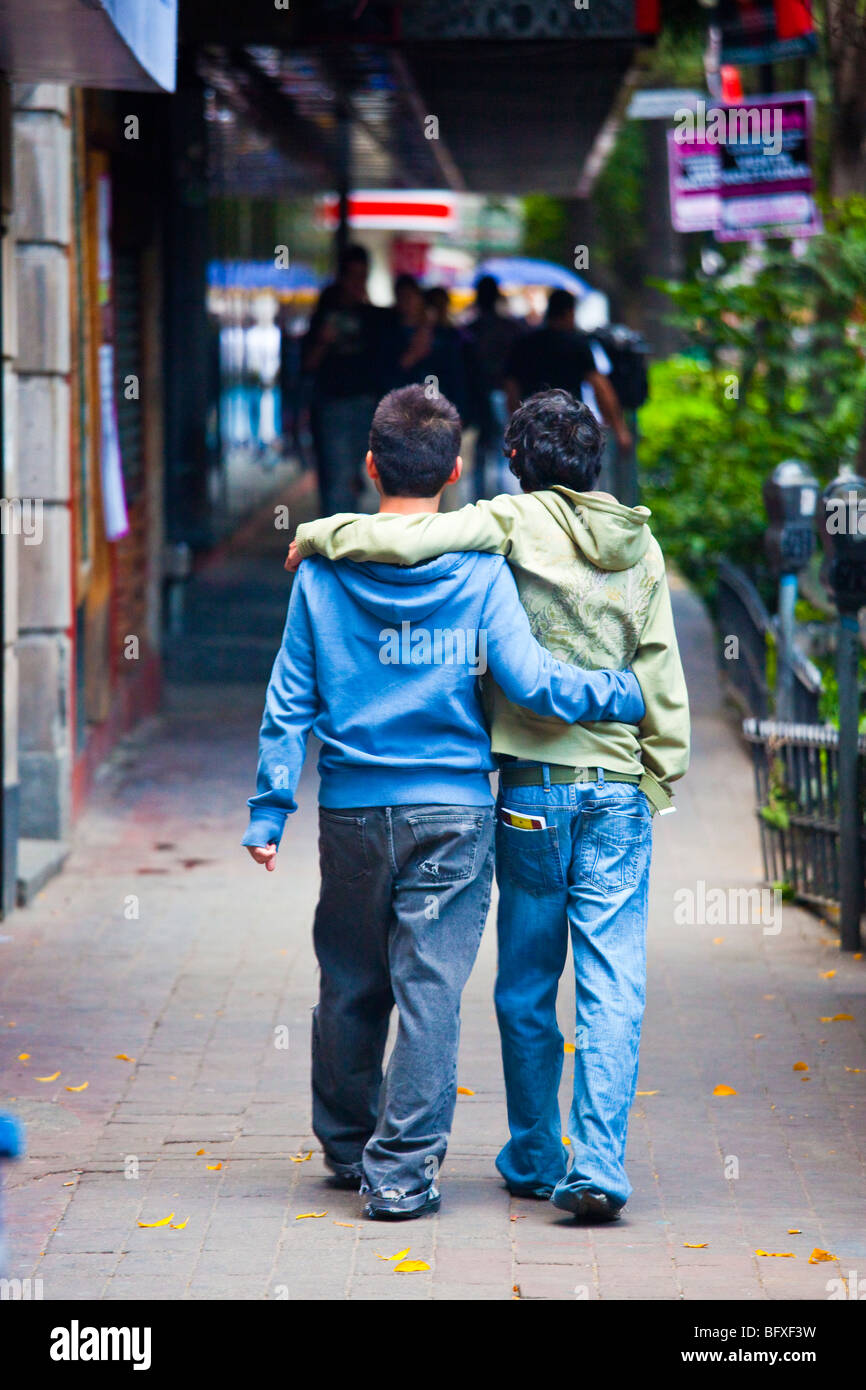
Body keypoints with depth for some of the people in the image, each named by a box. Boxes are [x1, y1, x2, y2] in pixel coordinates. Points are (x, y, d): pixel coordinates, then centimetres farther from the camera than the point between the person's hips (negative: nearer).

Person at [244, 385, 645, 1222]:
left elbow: (290, 699, 2)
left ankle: (347, 1145, 31)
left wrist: (269, 809, 6)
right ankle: (402, 1170, -3)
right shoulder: (480, 572, -6)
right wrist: (630, 695, -2)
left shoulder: (324, 570, 0)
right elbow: (528, 682, -13)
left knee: (350, 987, 16)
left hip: (352, 811, 2)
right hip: (452, 809, -2)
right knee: (431, 990, 0)